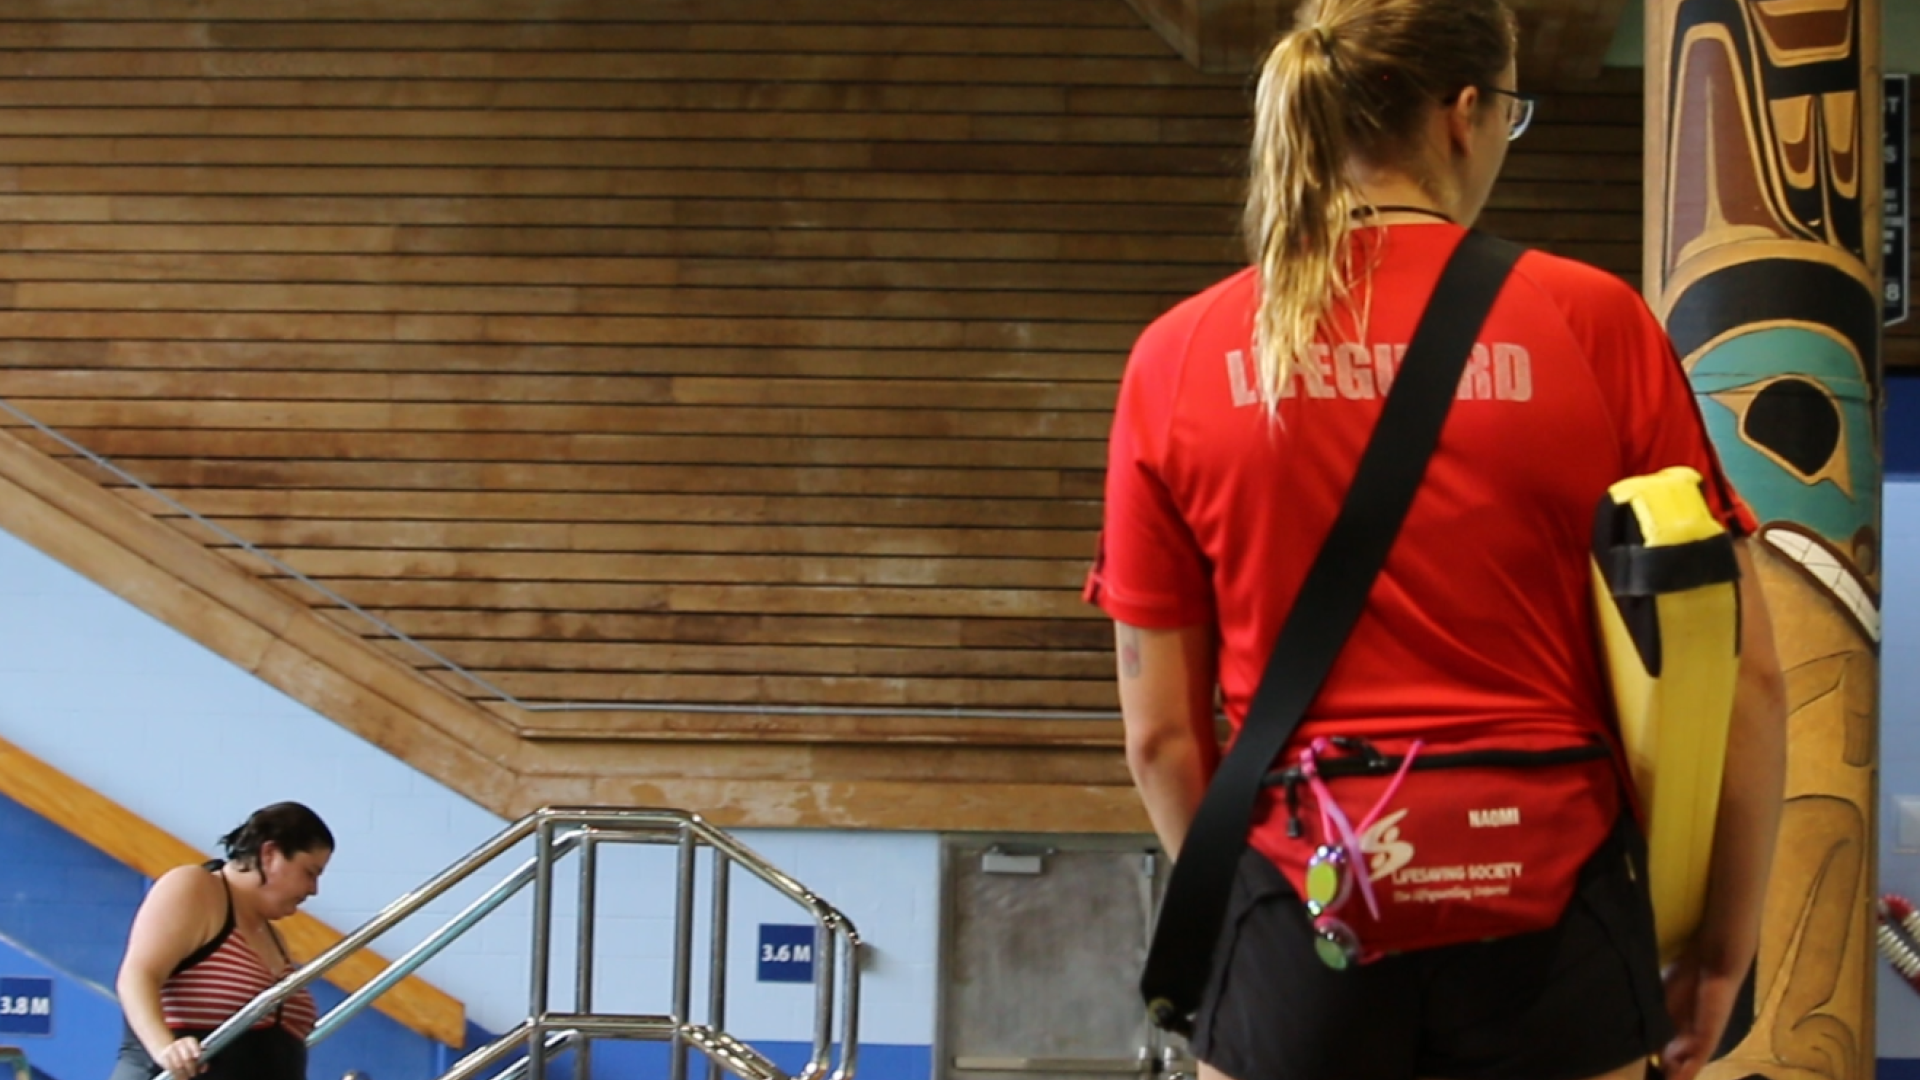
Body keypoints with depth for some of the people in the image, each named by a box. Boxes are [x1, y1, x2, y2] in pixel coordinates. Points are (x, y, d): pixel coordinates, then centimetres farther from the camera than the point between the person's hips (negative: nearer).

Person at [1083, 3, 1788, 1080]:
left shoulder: (1180, 358, 1)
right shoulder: (1591, 322, -3)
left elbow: (1162, 729, 4)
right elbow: (1744, 678, -2)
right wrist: (1726, 938, 10)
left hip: (1300, 936, 1)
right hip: (1553, 939, -1)